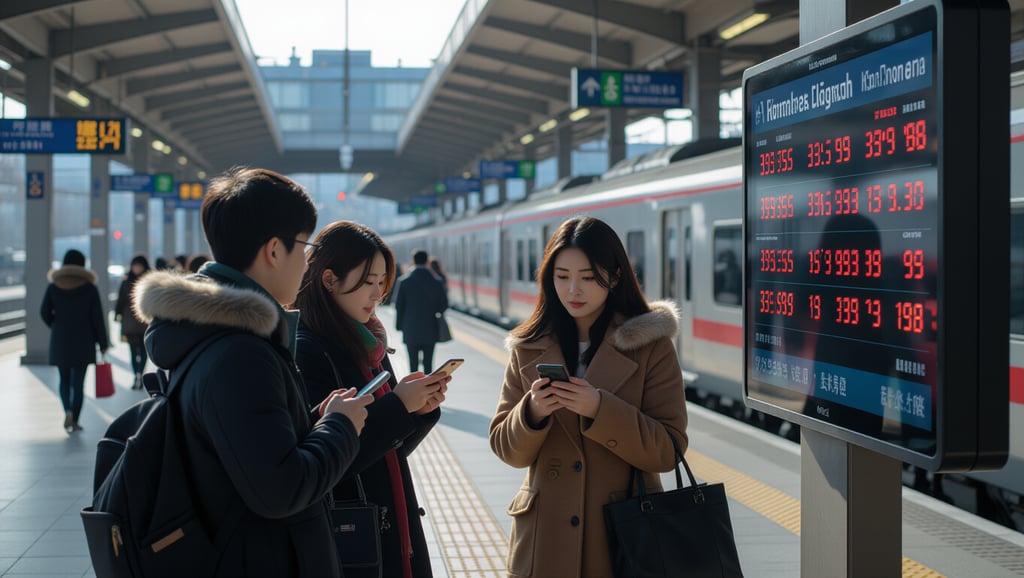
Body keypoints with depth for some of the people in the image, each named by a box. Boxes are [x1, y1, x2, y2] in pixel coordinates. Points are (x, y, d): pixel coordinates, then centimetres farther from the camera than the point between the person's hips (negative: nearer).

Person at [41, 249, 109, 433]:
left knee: (64, 380, 14)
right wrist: (103, 343, 1)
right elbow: (97, 318, -5)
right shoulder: (90, 288, -6)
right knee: (78, 382, 3)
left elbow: (45, 313, -1)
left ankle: (68, 411, -8)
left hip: (60, 342, 2)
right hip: (83, 342, -1)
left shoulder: (53, 287, -1)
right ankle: (74, 421, -1)